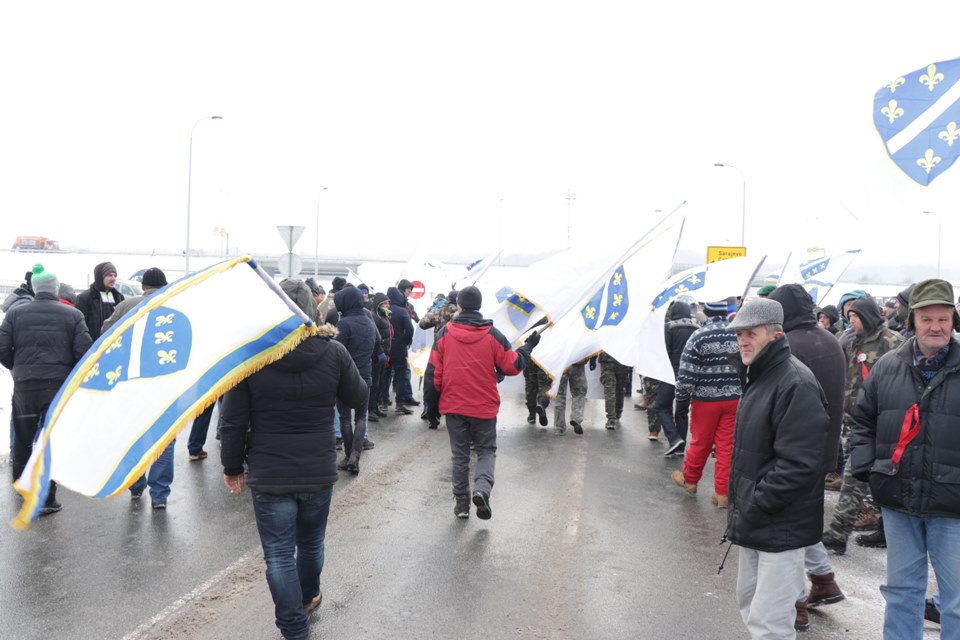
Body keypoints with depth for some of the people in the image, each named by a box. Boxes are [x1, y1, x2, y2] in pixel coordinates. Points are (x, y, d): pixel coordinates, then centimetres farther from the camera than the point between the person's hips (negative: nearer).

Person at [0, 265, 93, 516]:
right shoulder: (73, 315, -2)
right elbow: (84, 351, -8)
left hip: (24, 385, 2)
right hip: (59, 385, -2)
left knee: (22, 438, 19)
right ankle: (46, 498, 1)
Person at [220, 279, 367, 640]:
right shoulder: (333, 353, -9)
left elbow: (234, 421, -7)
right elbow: (358, 398, 6)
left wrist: (232, 467, 7)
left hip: (269, 475, -2)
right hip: (319, 473, 3)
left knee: (279, 554, 8)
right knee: (311, 543, 25)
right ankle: (308, 596, 47)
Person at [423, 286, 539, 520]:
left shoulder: (445, 333, -3)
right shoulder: (493, 334, -6)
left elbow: (433, 373, -2)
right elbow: (512, 366, -3)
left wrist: (432, 404, 8)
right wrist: (528, 347, 15)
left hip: (453, 406, 1)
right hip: (484, 408, -1)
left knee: (459, 453, 14)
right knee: (486, 451, 11)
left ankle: (461, 500, 13)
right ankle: (482, 489, -14)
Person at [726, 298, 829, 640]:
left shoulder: (795, 384, -20)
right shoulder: (757, 376, 12)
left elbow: (797, 464, -26)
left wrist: (752, 510, -20)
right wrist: (741, 509, 14)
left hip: (781, 527, -10)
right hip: (754, 522, 10)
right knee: (750, 602, 22)